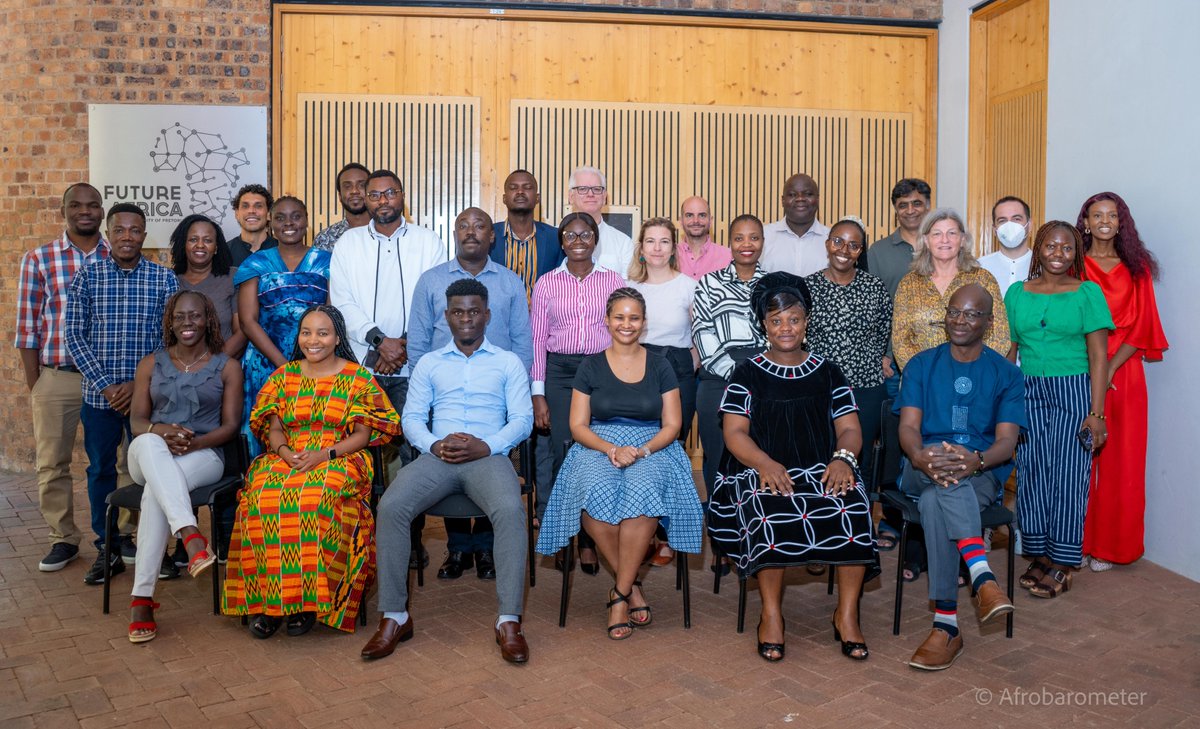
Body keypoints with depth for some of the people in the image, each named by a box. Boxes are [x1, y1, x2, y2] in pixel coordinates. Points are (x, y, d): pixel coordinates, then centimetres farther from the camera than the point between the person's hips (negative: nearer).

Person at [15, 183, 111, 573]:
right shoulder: (38, 260, 2)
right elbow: (27, 329, 2)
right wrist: (33, 388, -1)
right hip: (56, 379, 0)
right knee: (52, 464, 7)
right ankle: (63, 539, 22)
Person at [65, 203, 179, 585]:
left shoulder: (164, 279, 0)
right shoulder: (87, 276, 2)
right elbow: (74, 335, -1)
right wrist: (104, 384, -10)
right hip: (99, 394, 1)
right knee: (101, 470, 9)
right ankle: (108, 548, 22)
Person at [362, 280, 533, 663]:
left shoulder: (508, 362, 14)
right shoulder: (428, 363, 20)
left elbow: (523, 419, 5)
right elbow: (412, 417, 13)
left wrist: (486, 446, -13)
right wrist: (434, 445, -9)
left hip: (488, 456, -2)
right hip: (437, 456, 2)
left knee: (510, 511, -34)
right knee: (391, 506, -27)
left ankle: (509, 621, -27)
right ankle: (394, 616, -16)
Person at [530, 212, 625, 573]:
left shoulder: (613, 281, 7)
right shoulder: (547, 283, 6)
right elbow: (537, 340, 5)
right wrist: (538, 394, -1)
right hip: (560, 372, 0)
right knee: (564, 451, -3)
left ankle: (589, 539, 10)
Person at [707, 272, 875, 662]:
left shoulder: (827, 372, 18)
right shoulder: (748, 373, 10)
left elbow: (850, 429, 10)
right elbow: (735, 432, -1)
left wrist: (842, 458, -14)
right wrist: (765, 464, -21)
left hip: (822, 471, 2)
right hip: (762, 470, -2)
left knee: (854, 505, -29)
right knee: (768, 508, -35)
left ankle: (847, 613, -14)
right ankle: (771, 612, -18)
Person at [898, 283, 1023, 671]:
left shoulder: (1006, 374, 10)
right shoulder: (922, 365, 13)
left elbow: (1007, 440, -2)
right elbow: (909, 427, 0)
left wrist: (976, 460, -27)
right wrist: (920, 457, -26)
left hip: (980, 476, -1)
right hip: (921, 473, 1)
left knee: (935, 501, -36)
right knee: (942, 474, -38)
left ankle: (946, 625, -35)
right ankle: (982, 577, -48)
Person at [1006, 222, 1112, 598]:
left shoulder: (1088, 293, 0)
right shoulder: (1016, 293, 8)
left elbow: (1098, 357, -3)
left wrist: (1096, 413, -9)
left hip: (1074, 392, -3)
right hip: (1028, 393, 3)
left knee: (1068, 476, -1)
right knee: (1032, 475, 4)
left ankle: (1061, 565, 11)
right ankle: (1039, 556, 18)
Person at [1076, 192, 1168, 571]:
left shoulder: (1136, 269, 9)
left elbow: (1140, 327, 2)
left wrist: (1110, 368, -12)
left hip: (1123, 375, 1)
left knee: (1119, 460, 2)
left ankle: (1109, 545, 12)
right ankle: (1077, 541, 9)